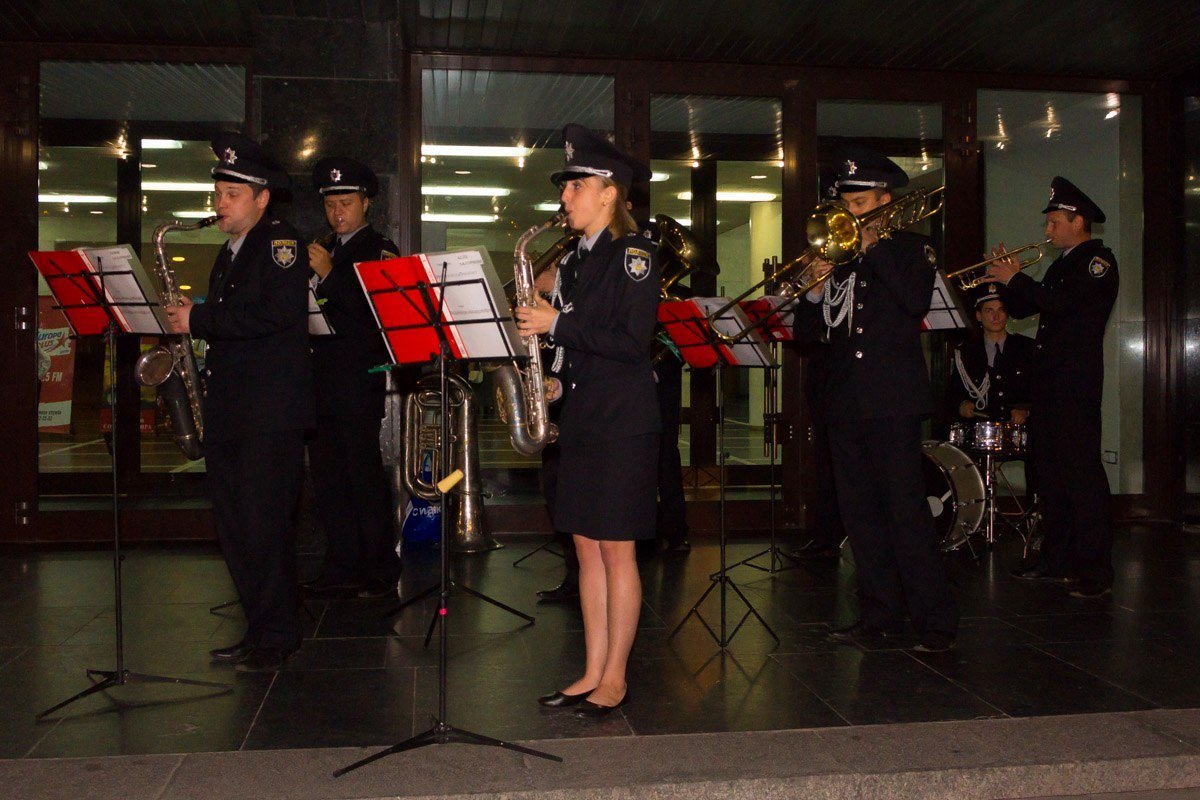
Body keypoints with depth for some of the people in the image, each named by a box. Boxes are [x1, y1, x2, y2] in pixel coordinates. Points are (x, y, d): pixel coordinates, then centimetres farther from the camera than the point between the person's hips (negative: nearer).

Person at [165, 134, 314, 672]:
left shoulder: (281, 243, -5)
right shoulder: (229, 255, 21)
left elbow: (277, 312, -21)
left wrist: (200, 318, -18)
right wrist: (189, 322, 6)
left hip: (271, 410, -9)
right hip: (228, 410, 9)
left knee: (263, 522, -7)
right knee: (232, 524, 9)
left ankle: (277, 636, 5)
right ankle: (258, 629, 19)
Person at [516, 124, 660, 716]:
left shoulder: (632, 252, -9)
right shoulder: (579, 258, 15)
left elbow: (632, 341, -19)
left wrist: (557, 326, -15)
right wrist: (555, 377, 3)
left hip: (624, 421, -8)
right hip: (580, 416, 8)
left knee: (616, 550, -2)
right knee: (586, 547, 9)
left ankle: (615, 678, 10)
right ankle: (593, 673, 18)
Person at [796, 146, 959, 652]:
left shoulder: (909, 247, 4)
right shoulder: (838, 255, 16)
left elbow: (917, 300, -18)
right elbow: (808, 332, 12)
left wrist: (874, 245, -14)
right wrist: (816, 288, -6)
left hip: (892, 398, -6)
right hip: (845, 400, 6)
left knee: (905, 507, -8)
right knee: (859, 509, 8)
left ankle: (936, 620, -1)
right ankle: (881, 613, 17)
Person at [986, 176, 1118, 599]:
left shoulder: (1098, 261, -7)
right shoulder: (1061, 264, 20)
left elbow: (1062, 302, -22)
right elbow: (1022, 309, 20)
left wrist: (1016, 279, -12)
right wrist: (1006, 279, 5)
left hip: (1077, 385, -9)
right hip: (1048, 384, 9)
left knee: (1082, 473, -9)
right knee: (1050, 473, 12)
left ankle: (1095, 571, -6)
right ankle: (1057, 559, 21)